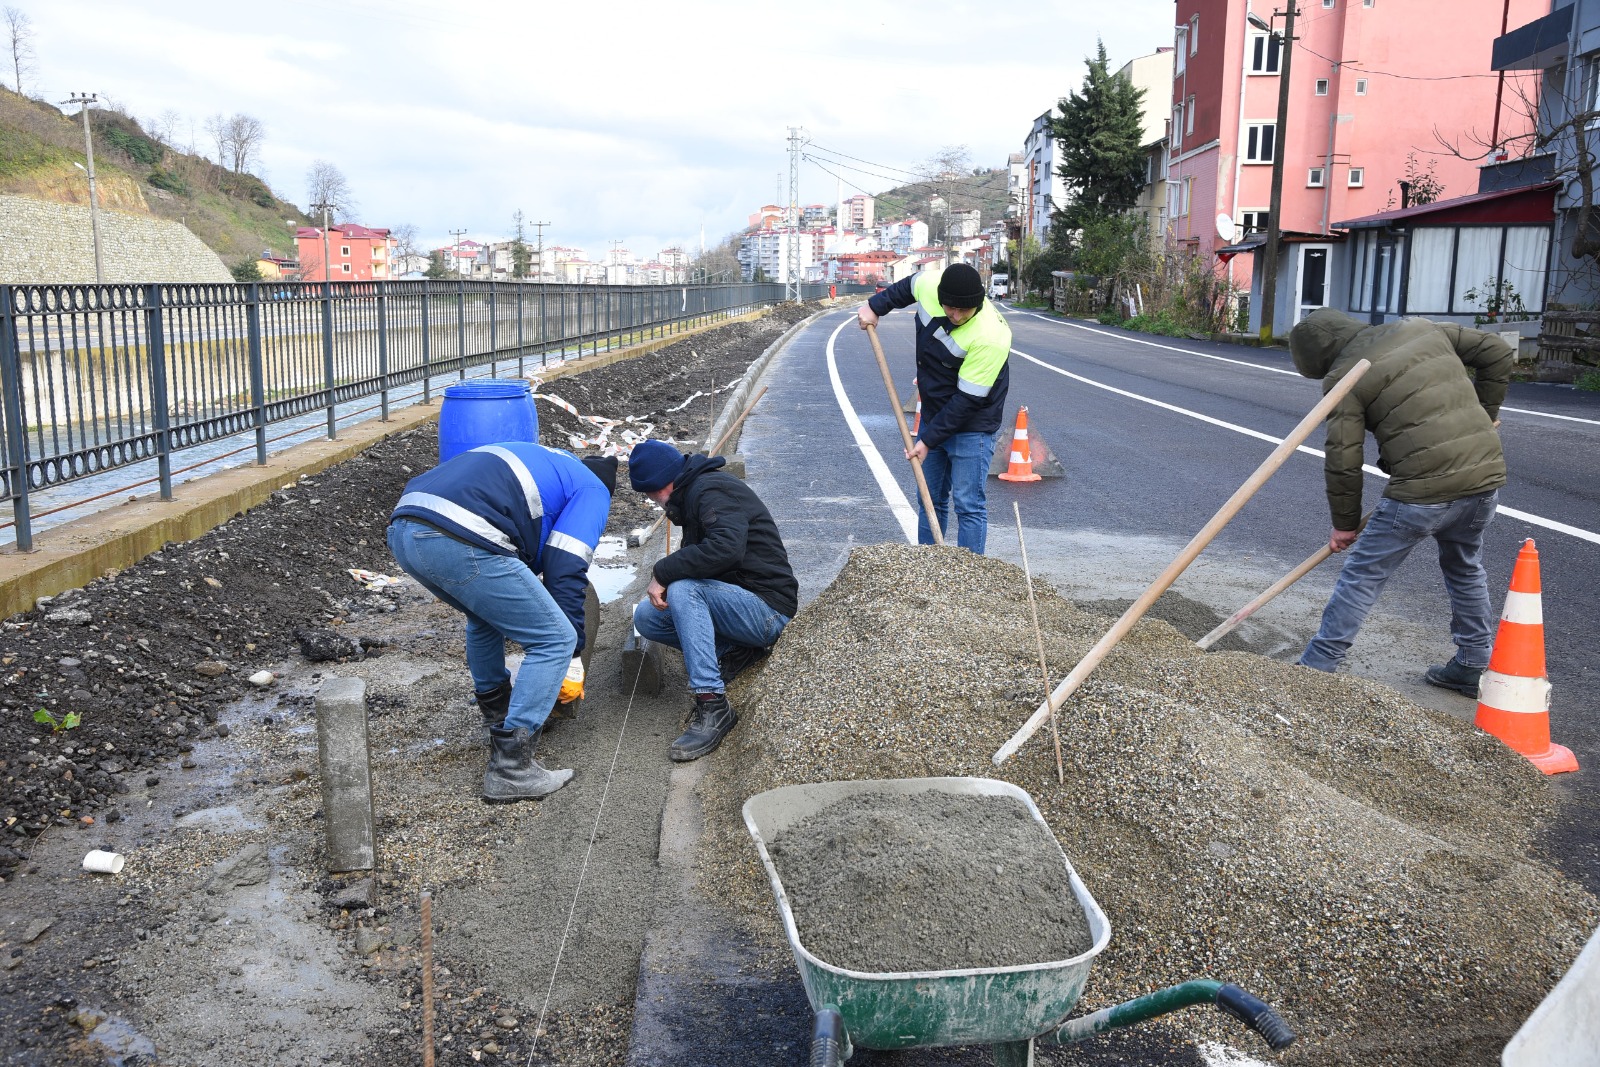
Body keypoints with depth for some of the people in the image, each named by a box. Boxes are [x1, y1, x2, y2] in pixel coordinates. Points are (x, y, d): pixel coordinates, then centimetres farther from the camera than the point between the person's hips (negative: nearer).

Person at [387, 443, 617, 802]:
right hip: (459, 543, -9)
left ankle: (499, 719, 44)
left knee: (487, 616, 34)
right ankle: (510, 768, 2)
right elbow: (566, 570, 5)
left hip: (403, 529, 9)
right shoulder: (593, 490, 16)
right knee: (555, 641, 3)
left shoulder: (544, 464, 38)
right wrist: (573, 660, 12)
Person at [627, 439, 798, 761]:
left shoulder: (711, 490, -16)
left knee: (683, 589, -32)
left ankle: (713, 707, -32)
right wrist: (664, 577, 4)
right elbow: (696, 557, 21)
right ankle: (735, 651, 3)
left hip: (768, 608, -10)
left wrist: (663, 571, -25)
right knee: (645, 616, 1)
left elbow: (726, 548, -34)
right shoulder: (694, 491, 15)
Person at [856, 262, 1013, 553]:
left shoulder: (991, 337, -31)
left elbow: (967, 399, -26)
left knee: (969, 506, -7)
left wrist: (929, 440, -22)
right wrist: (875, 305, 15)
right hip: (933, 414, 7)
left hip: (971, 426, -7)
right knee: (930, 499, 16)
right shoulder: (928, 284, -14)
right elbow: (905, 287, 14)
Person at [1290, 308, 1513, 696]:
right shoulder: (1421, 327, 14)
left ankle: (1314, 668, 6)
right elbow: (1497, 352, 18)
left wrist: (1345, 523, 7)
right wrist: (1485, 414, 27)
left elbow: (1343, 460, -5)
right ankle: (1474, 665, 34)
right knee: (1466, 569, 26)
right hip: (1486, 472, 7)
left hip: (1424, 488, -7)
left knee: (1362, 575, 3)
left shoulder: (1344, 377, -4)